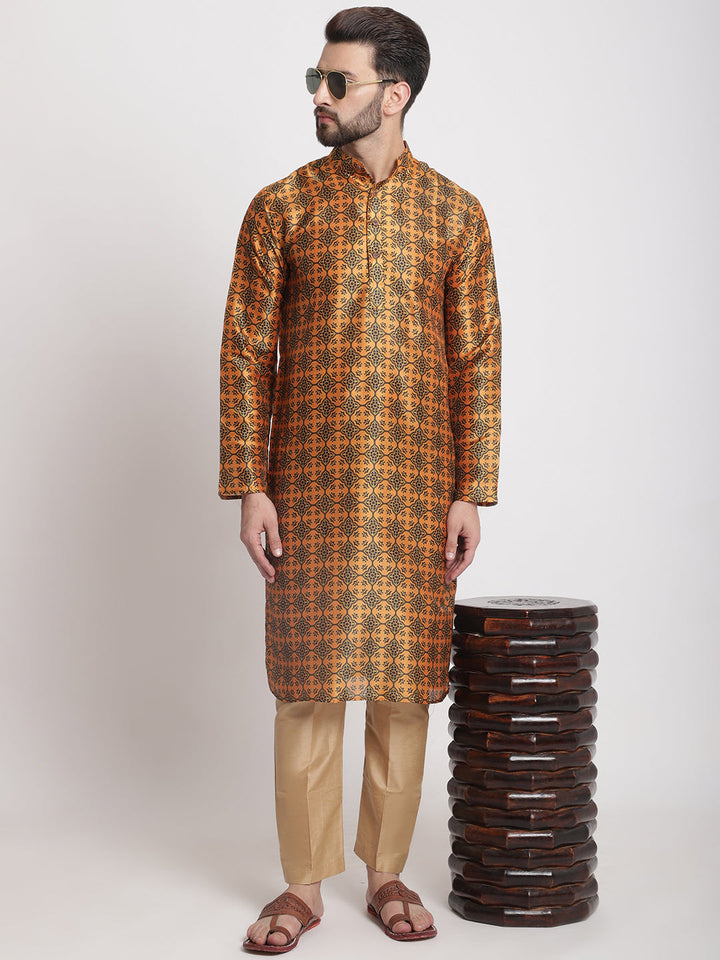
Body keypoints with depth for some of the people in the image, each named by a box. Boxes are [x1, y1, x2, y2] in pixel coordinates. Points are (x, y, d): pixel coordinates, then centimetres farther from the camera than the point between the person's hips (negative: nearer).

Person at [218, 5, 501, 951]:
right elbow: (246, 351, 1)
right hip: (309, 481, 0)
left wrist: (470, 494, -2)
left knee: (403, 679, 6)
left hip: (415, 484, 1)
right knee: (308, 678, 3)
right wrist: (249, 488, -5)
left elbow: (477, 359, 4)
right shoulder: (281, 208, 3)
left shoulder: (455, 213, 5)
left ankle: (388, 874, 21)